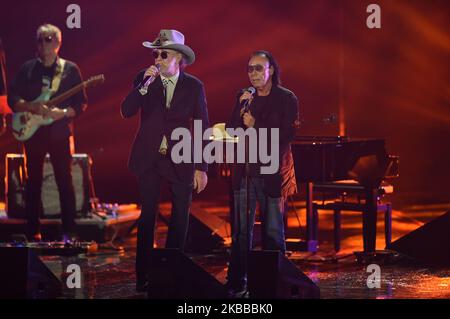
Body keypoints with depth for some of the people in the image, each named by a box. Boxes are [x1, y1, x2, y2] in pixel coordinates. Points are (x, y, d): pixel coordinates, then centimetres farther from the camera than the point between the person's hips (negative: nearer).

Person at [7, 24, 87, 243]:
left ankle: (69, 233, 1)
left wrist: (62, 113, -17)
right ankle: (33, 232, 11)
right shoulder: (27, 68, 8)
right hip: (33, 131, 2)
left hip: (60, 132, -2)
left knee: (65, 181, -3)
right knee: (33, 181, 5)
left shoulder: (70, 70, 3)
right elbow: (12, 97, 3)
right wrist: (31, 107, -15)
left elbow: (81, 104, 1)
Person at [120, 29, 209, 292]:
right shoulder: (144, 79, -1)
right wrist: (145, 84, -23)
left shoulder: (194, 86, -3)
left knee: (181, 216, 6)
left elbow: (203, 128, -2)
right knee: (148, 215, 0)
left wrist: (201, 167, -5)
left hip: (180, 159, 0)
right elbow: (126, 112, -11)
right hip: (149, 158, 0)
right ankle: (143, 275, 6)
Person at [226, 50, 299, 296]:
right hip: (244, 172, 3)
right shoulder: (243, 97, 12)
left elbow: (286, 135, -8)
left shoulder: (286, 99, 0)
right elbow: (230, 130, 3)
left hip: (272, 173, -3)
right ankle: (237, 284, 6)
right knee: (240, 232, 2)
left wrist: (255, 126, -10)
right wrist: (241, 107, -11)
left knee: (273, 233, 2)